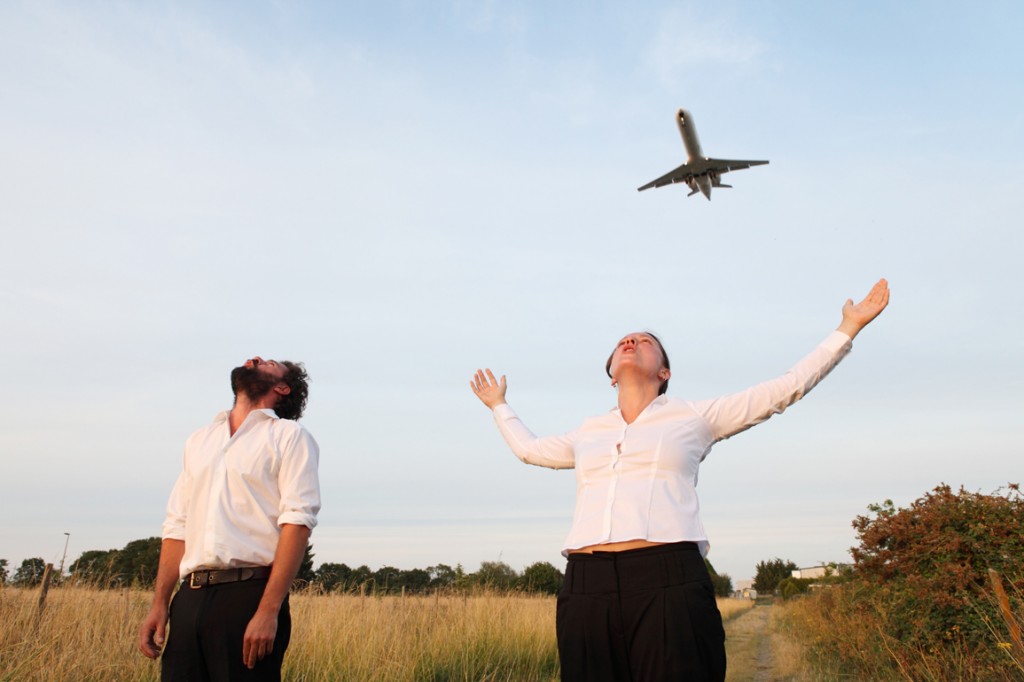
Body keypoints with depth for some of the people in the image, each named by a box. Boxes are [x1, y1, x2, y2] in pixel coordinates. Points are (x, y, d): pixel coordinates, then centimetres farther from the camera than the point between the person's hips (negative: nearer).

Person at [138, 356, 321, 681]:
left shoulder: (289, 435, 0)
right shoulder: (198, 440, 19)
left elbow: (297, 522, -11)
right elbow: (177, 527, 18)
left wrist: (269, 610, -19)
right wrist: (159, 604, 9)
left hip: (249, 595, -5)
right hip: (190, 598, 5)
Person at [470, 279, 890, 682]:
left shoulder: (694, 417, 14)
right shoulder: (588, 432, 24)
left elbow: (787, 388, 17)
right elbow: (529, 449, 42)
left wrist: (848, 328, 20)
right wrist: (499, 406, 53)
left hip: (668, 583, -3)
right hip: (585, 590, 3)